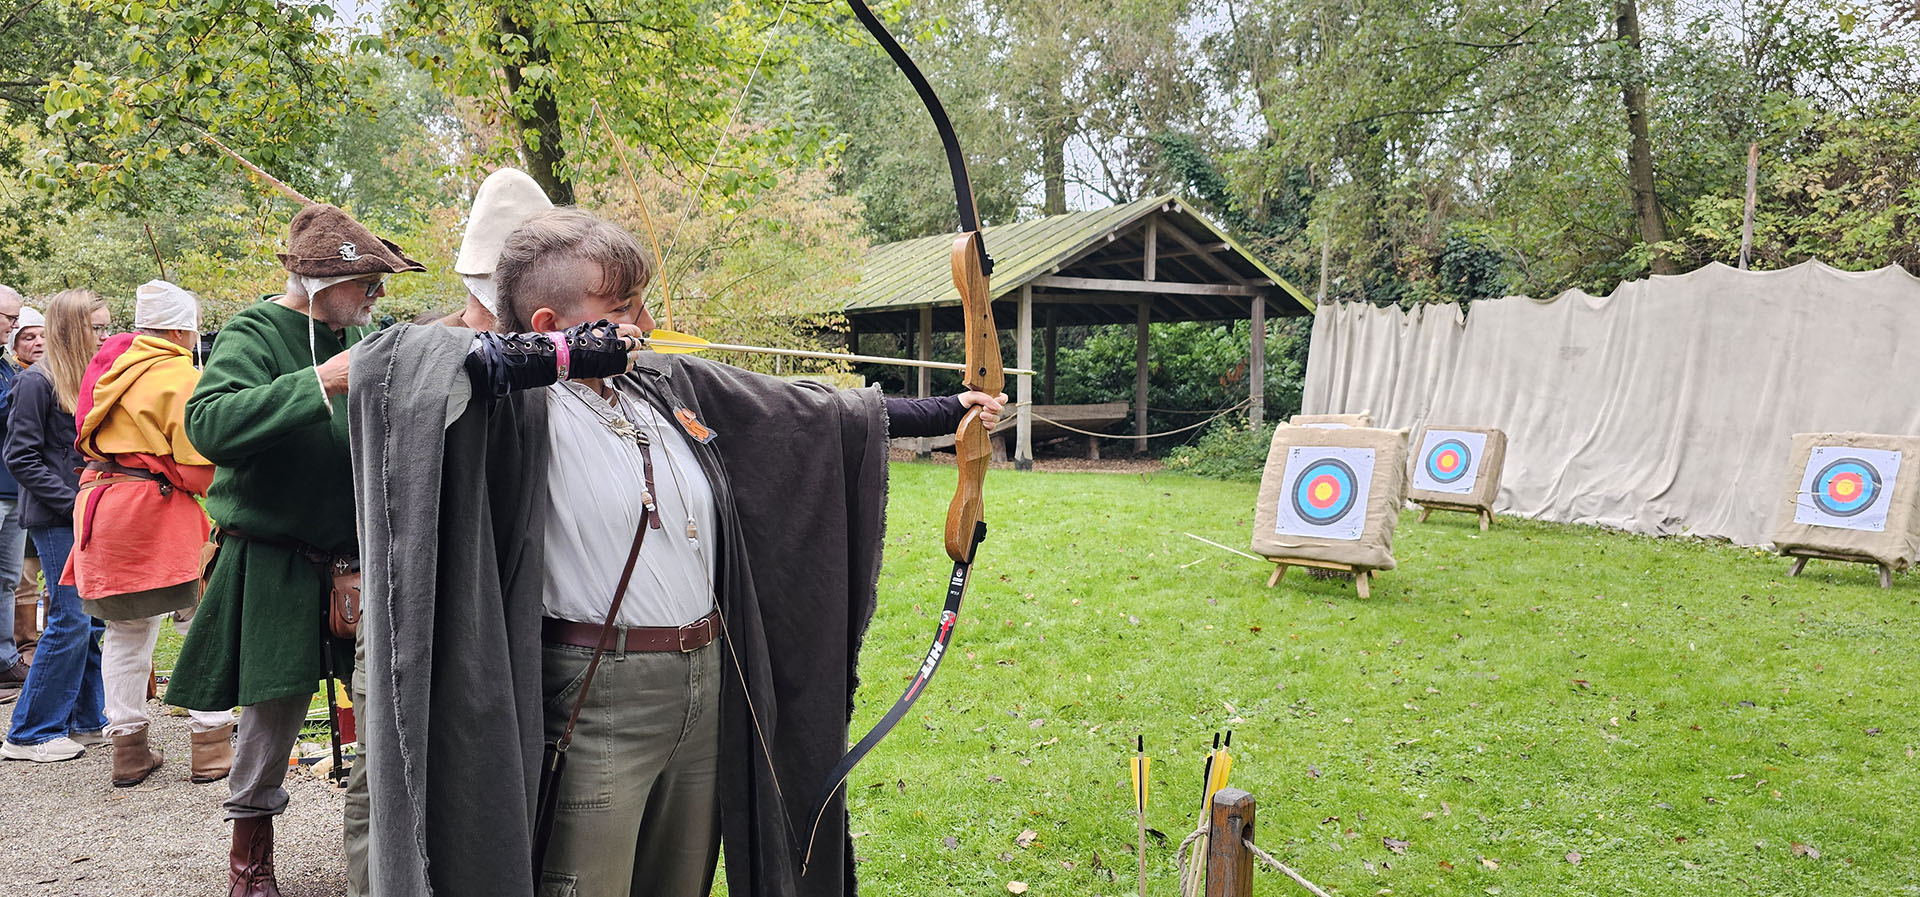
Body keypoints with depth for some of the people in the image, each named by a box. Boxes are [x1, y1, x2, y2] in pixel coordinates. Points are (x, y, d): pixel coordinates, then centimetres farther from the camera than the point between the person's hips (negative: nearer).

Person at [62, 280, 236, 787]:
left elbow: (91, 437, 22)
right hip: (155, 508, -8)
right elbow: (200, 468, -15)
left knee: (127, 630, 14)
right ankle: (211, 744, 3)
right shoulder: (184, 377, -11)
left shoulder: (115, 365, 14)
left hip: (100, 504, 8)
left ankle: (129, 748, 19)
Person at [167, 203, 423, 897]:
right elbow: (207, 424, -27)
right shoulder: (256, 334, -11)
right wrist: (320, 383, -33)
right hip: (274, 565, -5)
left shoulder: (363, 336, 7)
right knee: (274, 709, 3)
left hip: (360, 556, 5)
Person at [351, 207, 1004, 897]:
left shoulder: (674, 386, 9)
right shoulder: (524, 406, -12)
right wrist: (563, 353, -28)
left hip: (708, 685, 7)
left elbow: (812, 411, 15)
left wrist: (948, 409, 18)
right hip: (599, 703, -7)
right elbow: (388, 363, -29)